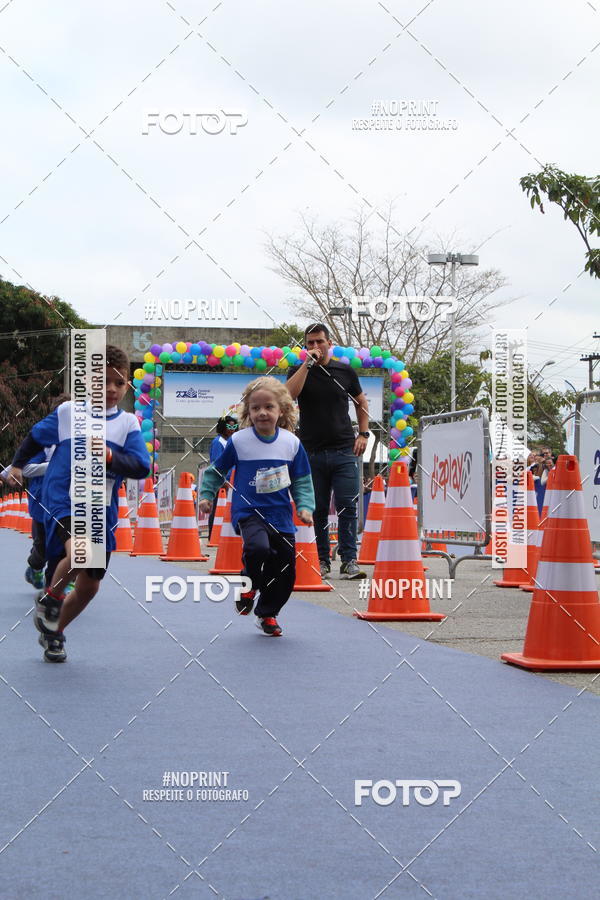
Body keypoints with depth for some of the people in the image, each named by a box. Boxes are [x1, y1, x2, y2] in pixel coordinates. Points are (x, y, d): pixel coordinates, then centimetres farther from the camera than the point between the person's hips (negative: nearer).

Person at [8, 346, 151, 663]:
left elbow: (142, 468, -9)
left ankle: (54, 633, 36)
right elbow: (35, 437, 15)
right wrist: (17, 464, 23)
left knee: (89, 586, 10)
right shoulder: (67, 412, -2)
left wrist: (110, 457, -25)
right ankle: (50, 598, -4)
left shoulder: (128, 423, 1)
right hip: (63, 502, -3)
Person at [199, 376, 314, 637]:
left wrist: (305, 507, -3)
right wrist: (206, 495, 1)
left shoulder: (291, 442, 0)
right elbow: (216, 470, 8)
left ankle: (267, 613, 31)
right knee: (258, 548, -32)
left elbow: (302, 481, 9)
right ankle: (250, 584, 1)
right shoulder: (239, 441, -6)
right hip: (248, 511, -3)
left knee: (285, 571, 5)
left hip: (281, 515, 3)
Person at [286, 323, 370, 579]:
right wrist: (308, 362, -14)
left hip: (344, 451, 0)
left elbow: (361, 403, 23)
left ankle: (349, 560, -6)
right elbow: (290, 393, -16)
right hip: (312, 452, 0)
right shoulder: (299, 371, 6)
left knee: (348, 506, -7)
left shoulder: (345, 372, 10)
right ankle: (321, 560, 11)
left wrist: (363, 434, 13)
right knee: (317, 509, 3)